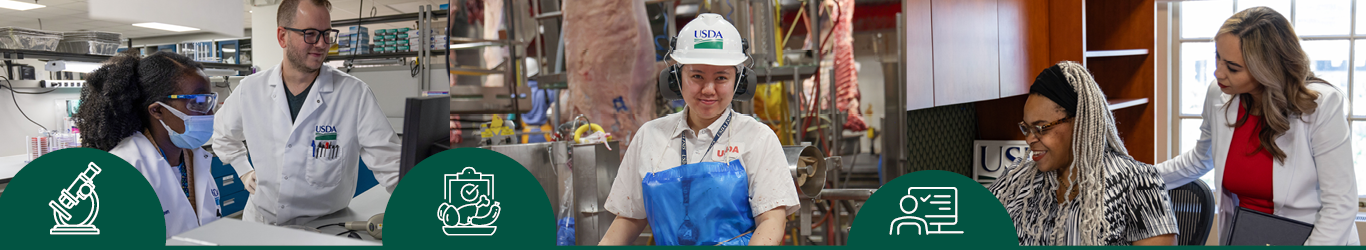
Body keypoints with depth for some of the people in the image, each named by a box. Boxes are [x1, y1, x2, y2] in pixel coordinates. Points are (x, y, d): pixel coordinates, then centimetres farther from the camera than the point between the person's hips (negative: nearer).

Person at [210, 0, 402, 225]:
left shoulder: (355, 94, -8)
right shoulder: (250, 90, 3)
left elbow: (389, 162, -13)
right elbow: (223, 135, 25)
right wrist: (245, 172, 14)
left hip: (324, 227, -1)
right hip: (260, 222, 2)